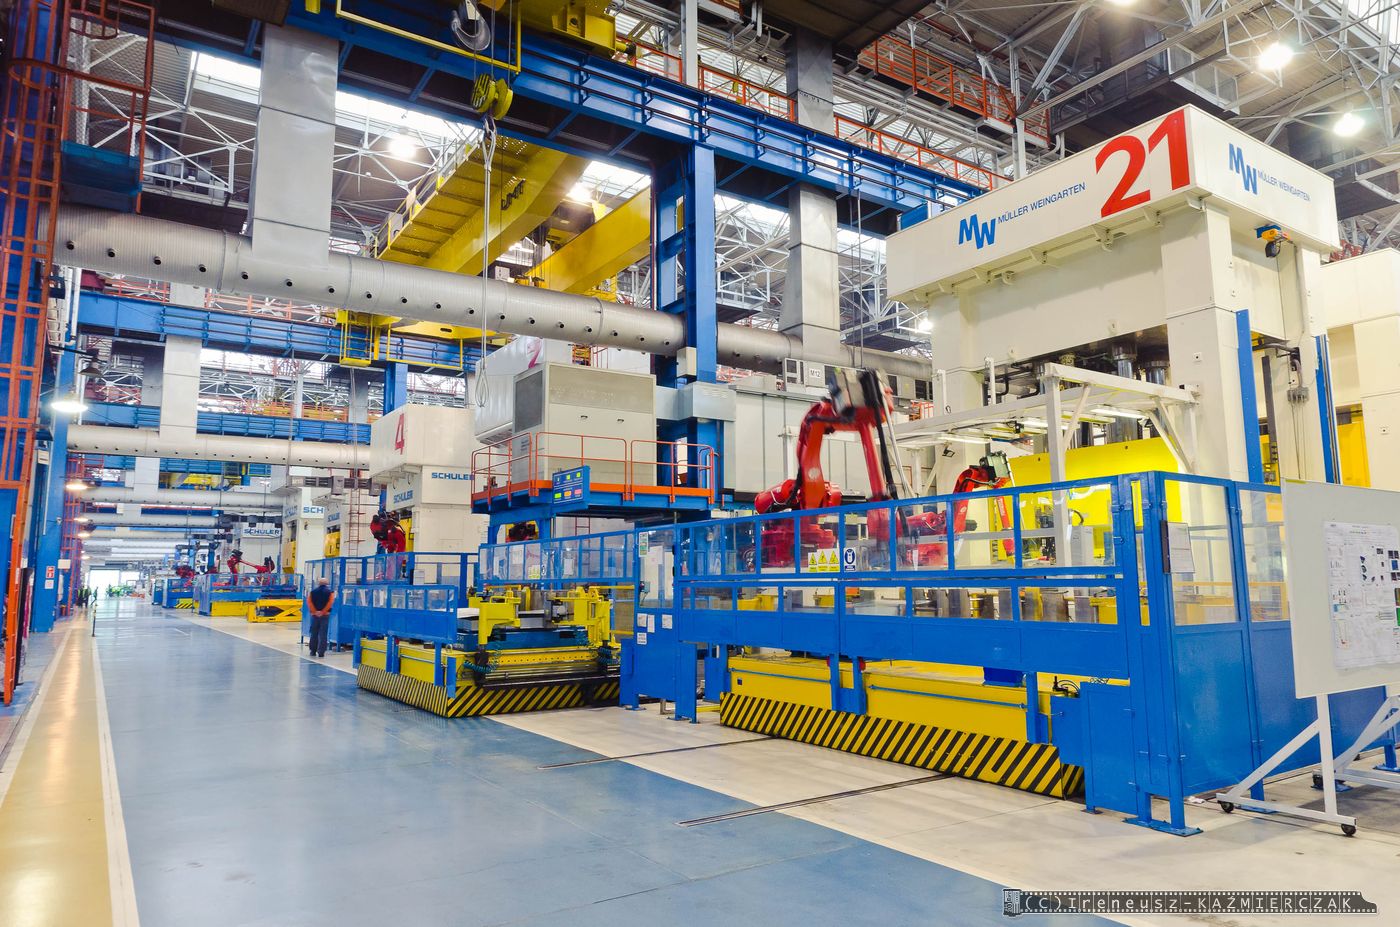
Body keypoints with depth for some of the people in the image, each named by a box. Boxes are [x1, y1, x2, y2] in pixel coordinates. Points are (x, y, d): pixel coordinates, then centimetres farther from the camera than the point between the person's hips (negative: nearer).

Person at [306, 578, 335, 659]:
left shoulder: (312, 592, 6)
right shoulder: (330, 592, -1)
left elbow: (309, 602, -5)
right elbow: (330, 602, -14)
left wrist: (315, 611, -8)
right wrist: (323, 612, -11)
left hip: (315, 615, 2)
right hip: (325, 615, -2)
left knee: (314, 634, 12)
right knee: (323, 634, -2)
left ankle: (313, 651, 19)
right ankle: (321, 652, -6)